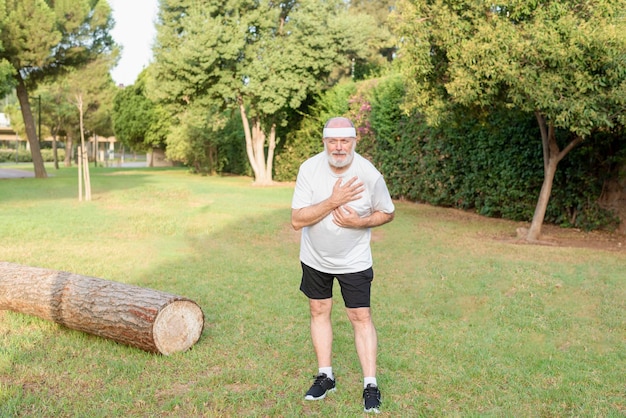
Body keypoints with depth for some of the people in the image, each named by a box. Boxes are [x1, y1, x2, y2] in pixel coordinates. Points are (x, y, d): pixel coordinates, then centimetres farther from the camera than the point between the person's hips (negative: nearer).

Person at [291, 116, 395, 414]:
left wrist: (359, 222, -23)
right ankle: (325, 377, 27)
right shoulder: (309, 169, -18)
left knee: (361, 317, -1)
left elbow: (388, 213, -4)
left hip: (354, 260, -2)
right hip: (315, 257, 2)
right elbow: (297, 221, -22)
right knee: (319, 311, 11)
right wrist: (333, 201, -32)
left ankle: (370, 385, 11)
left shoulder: (369, 174, -20)